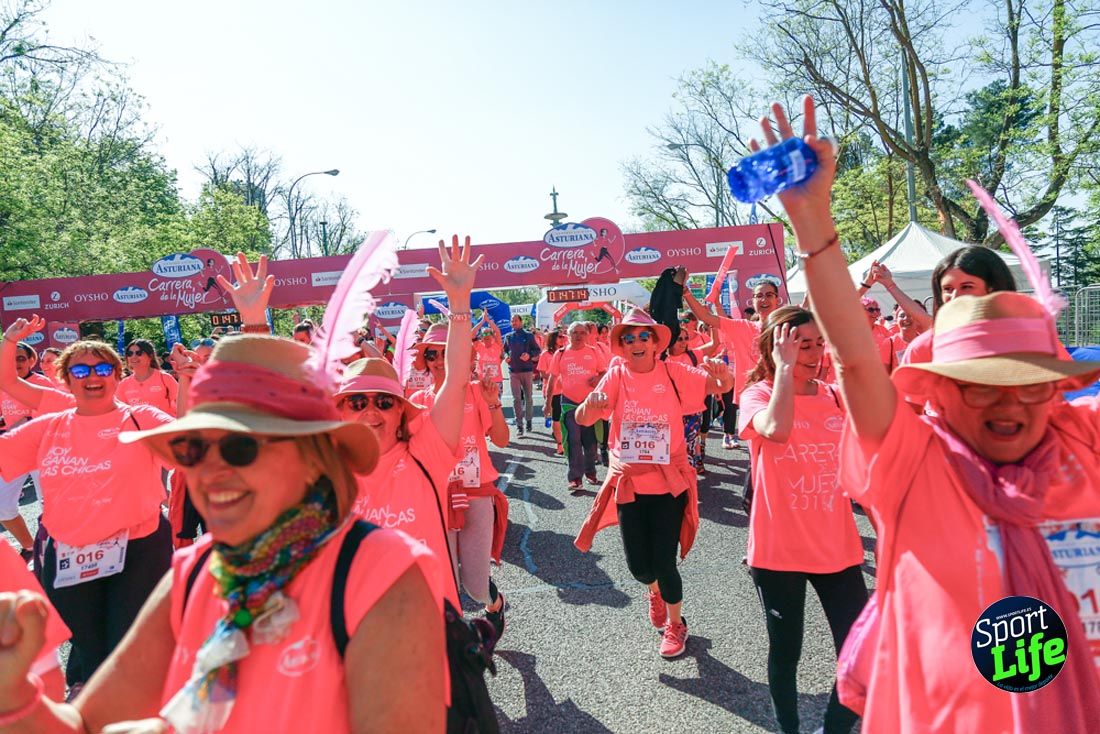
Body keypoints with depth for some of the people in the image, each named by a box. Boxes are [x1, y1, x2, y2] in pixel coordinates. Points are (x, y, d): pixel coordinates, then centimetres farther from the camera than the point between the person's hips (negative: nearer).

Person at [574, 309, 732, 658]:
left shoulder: (673, 373, -6)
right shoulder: (616, 375, -6)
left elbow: (722, 387, -7)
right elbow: (582, 420, -14)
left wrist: (723, 374, -31)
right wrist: (589, 404, -38)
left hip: (669, 481, -1)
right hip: (629, 482, 1)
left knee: (663, 561, 0)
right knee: (638, 564, 7)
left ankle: (676, 624, 30)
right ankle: (655, 591, 46)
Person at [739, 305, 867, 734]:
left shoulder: (836, 396, 4)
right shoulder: (757, 395, -8)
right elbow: (777, 429, -32)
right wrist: (785, 367, -24)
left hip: (836, 544, 4)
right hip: (778, 548, -3)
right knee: (786, 650, 12)